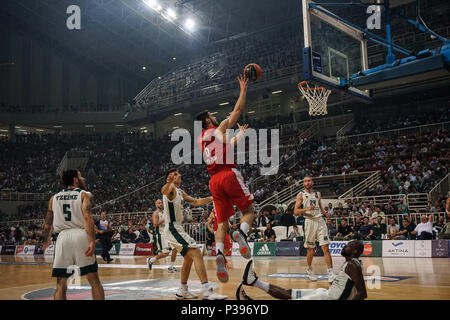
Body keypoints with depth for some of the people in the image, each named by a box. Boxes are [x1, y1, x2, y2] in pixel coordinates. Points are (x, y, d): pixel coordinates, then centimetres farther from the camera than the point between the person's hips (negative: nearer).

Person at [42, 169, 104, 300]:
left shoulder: (54, 198, 18)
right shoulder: (84, 194, 6)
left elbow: (47, 224, 19)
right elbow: (87, 217, -11)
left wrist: (46, 241, 33)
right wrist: (92, 241, -18)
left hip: (63, 237, 3)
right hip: (81, 235, -3)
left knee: (61, 285, 9)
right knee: (94, 281, 6)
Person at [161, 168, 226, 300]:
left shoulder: (180, 192, 20)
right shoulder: (171, 187, -9)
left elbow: (195, 202, 24)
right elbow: (164, 191, -34)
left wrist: (211, 198, 14)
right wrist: (169, 182, -55)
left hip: (176, 228, 11)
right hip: (172, 228, -11)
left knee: (189, 258, 20)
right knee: (197, 254, -19)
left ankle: (182, 291, 29)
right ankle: (207, 291, -27)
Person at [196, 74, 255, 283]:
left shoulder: (200, 139, 23)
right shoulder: (221, 128, 6)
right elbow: (238, 110, 7)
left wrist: (241, 134, 47)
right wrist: (243, 89, 17)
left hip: (214, 180, 5)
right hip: (229, 174, -5)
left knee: (221, 221, 5)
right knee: (249, 211, 6)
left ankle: (219, 253, -17)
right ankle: (241, 233, -25)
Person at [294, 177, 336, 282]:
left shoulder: (318, 194, 16)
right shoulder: (301, 195, 3)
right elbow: (296, 211, -4)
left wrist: (325, 212, 6)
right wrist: (307, 209, -20)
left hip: (320, 221, 3)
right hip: (310, 221, -2)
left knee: (325, 248, -8)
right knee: (311, 249, 6)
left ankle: (330, 273, -11)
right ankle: (309, 270, 28)